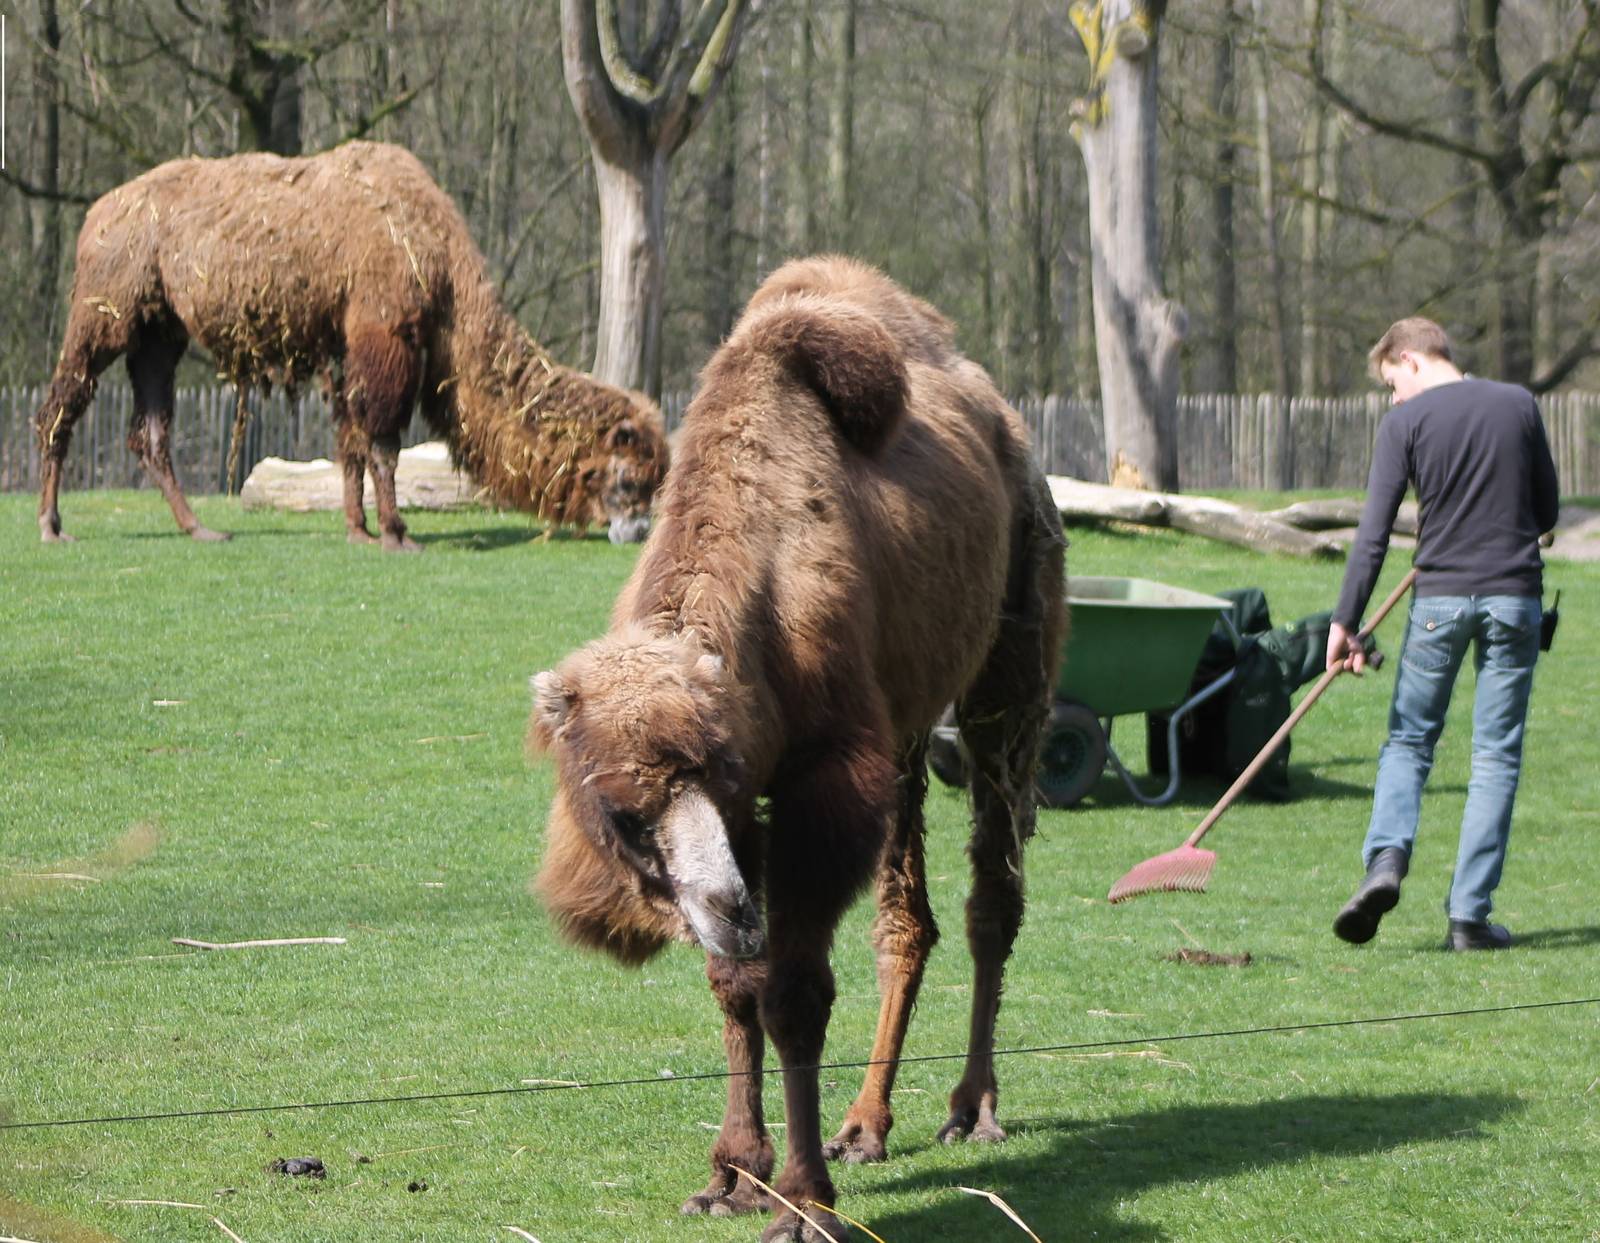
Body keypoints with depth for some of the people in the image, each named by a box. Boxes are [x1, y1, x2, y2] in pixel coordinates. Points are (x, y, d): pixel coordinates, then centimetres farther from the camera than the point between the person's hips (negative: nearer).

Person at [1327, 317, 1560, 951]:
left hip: (1440, 597, -1)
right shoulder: (1519, 405, 5)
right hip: (1515, 596, 1)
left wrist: (1345, 622, -7)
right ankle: (1469, 913, 2)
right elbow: (1547, 510, 13)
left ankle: (1386, 859, -13)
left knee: (1409, 741, 12)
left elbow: (1374, 532, -8)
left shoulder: (1406, 421, -3)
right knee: (1496, 756, 5)